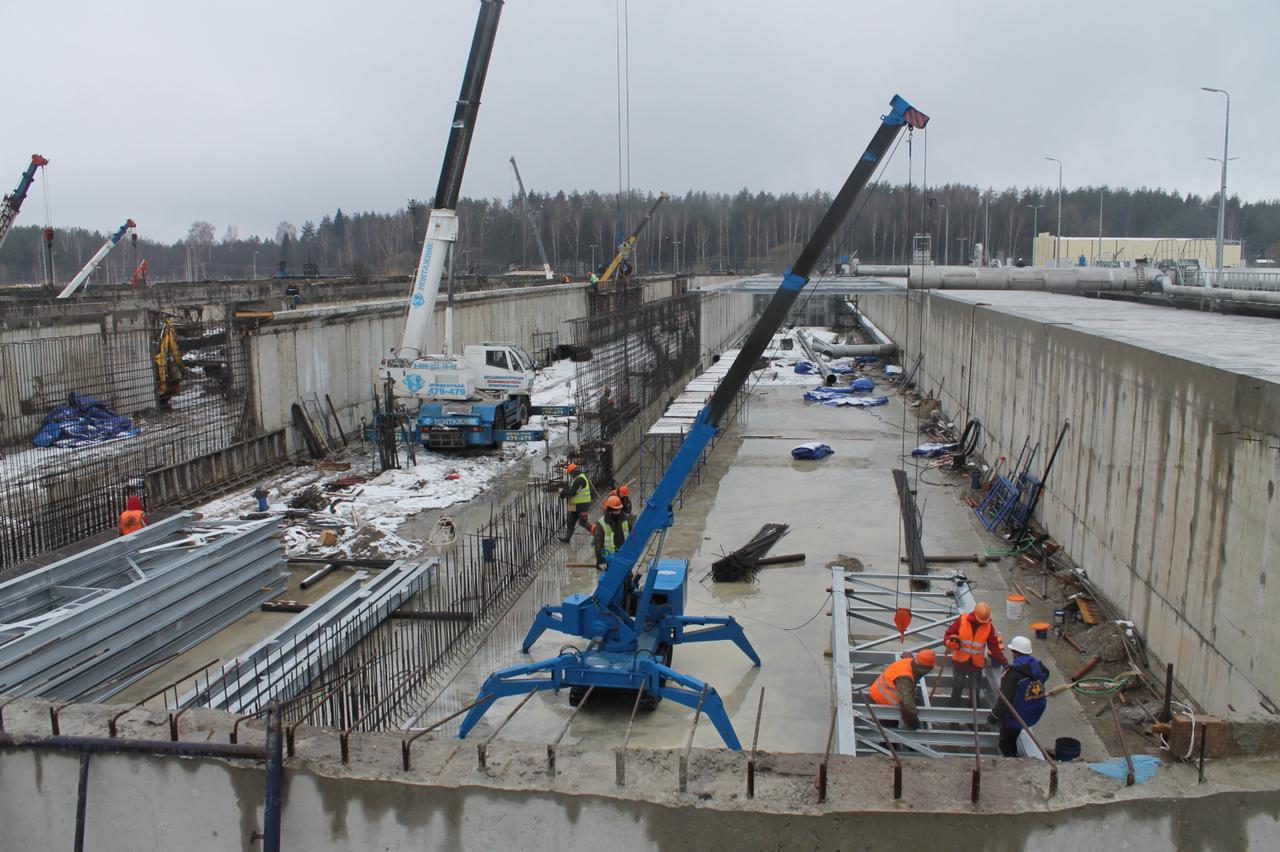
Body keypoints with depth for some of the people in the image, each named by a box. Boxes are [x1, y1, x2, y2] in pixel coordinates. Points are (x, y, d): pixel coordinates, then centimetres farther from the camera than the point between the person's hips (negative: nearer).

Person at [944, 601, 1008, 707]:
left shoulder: (989, 626, -8)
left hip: (977, 664, 1)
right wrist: (951, 642, -30)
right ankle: (954, 708, 30)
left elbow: (994, 646, -4)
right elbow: (948, 635, -8)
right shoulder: (962, 620, -14)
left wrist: (1004, 662, -9)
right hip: (960, 662, -1)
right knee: (957, 688, 12)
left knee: (975, 690, 13)